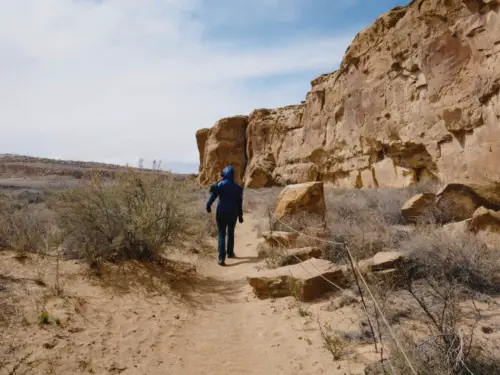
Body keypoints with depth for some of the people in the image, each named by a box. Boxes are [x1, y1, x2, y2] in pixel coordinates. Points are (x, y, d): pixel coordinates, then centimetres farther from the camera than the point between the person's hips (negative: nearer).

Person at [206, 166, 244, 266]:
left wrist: (208, 205, 0)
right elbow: (239, 203, 7)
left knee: (222, 235, -2)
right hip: (233, 213, 3)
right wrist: (240, 215, 13)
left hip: (221, 213, -3)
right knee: (231, 233, 21)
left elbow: (213, 196, -15)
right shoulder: (237, 187, 4)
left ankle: (221, 258, -11)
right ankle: (230, 253, 34)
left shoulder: (219, 185, -7)